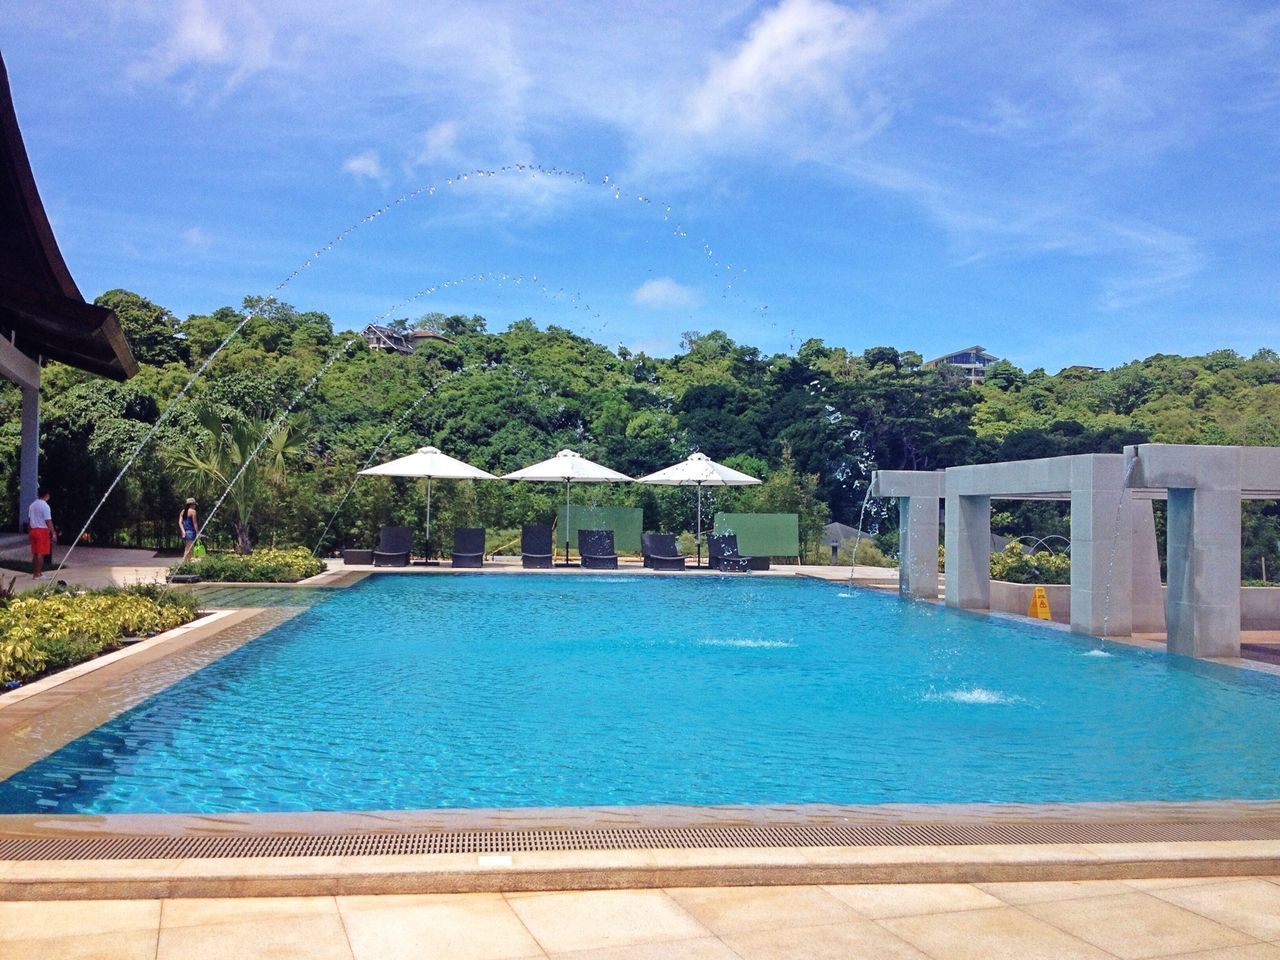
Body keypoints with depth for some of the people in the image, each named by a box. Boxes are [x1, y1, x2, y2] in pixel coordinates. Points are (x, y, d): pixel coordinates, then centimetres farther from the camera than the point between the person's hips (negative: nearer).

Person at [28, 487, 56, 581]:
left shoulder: (32, 505, 11)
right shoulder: (45, 506, -12)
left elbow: (29, 520, 14)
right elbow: (48, 521, -16)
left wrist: (29, 531, 21)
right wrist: (53, 533, -14)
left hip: (33, 530, 8)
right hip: (42, 530, -8)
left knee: (35, 553, 13)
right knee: (41, 553, -4)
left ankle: (34, 573, 18)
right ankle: (38, 574, -4)